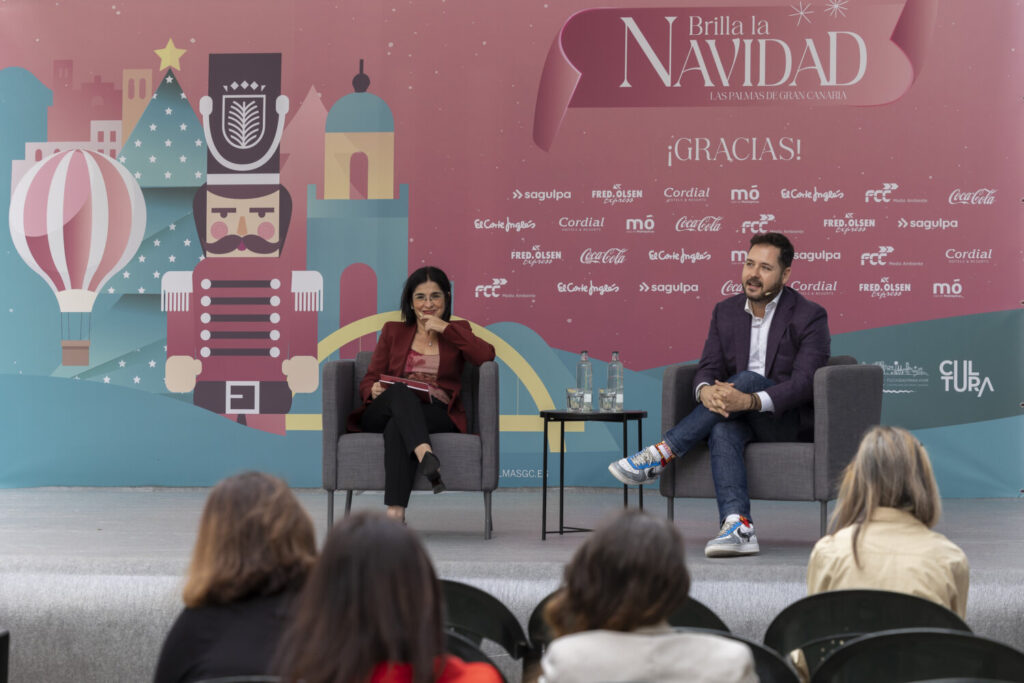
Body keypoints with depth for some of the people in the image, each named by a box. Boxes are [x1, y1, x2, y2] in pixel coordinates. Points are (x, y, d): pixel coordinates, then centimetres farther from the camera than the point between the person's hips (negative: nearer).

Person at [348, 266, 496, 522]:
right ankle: (426, 457, -60)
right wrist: (374, 390, -10)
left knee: (397, 427, -37)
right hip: (384, 413, 1)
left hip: (438, 415, -1)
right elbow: (369, 379, 16)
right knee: (400, 392, -36)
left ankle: (395, 511, -52)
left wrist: (445, 329, -3)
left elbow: (487, 355, -4)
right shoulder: (393, 331, 21)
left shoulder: (456, 331, 18)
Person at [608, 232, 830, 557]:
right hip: (743, 419, 4)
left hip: (791, 419, -4)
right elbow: (709, 368, 1)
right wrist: (706, 391, -26)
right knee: (722, 429, -33)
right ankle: (738, 528, -48)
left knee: (747, 379, -32)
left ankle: (660, 455, -31)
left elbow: (804, 383, -20)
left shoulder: (809, 316, -9)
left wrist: (751, 400, -37)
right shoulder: (726, 311, 8)